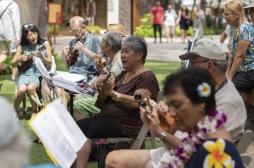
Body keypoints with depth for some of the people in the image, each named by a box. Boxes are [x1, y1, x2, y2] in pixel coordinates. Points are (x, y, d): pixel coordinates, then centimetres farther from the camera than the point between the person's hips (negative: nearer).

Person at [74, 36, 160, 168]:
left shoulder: (146, 77, -8)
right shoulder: (123, 74, 19)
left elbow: (137, 102, -22)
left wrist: (112, 93, -26)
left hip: (127, 124, -9)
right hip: (107, 116, 9)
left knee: (85, 132, -25)